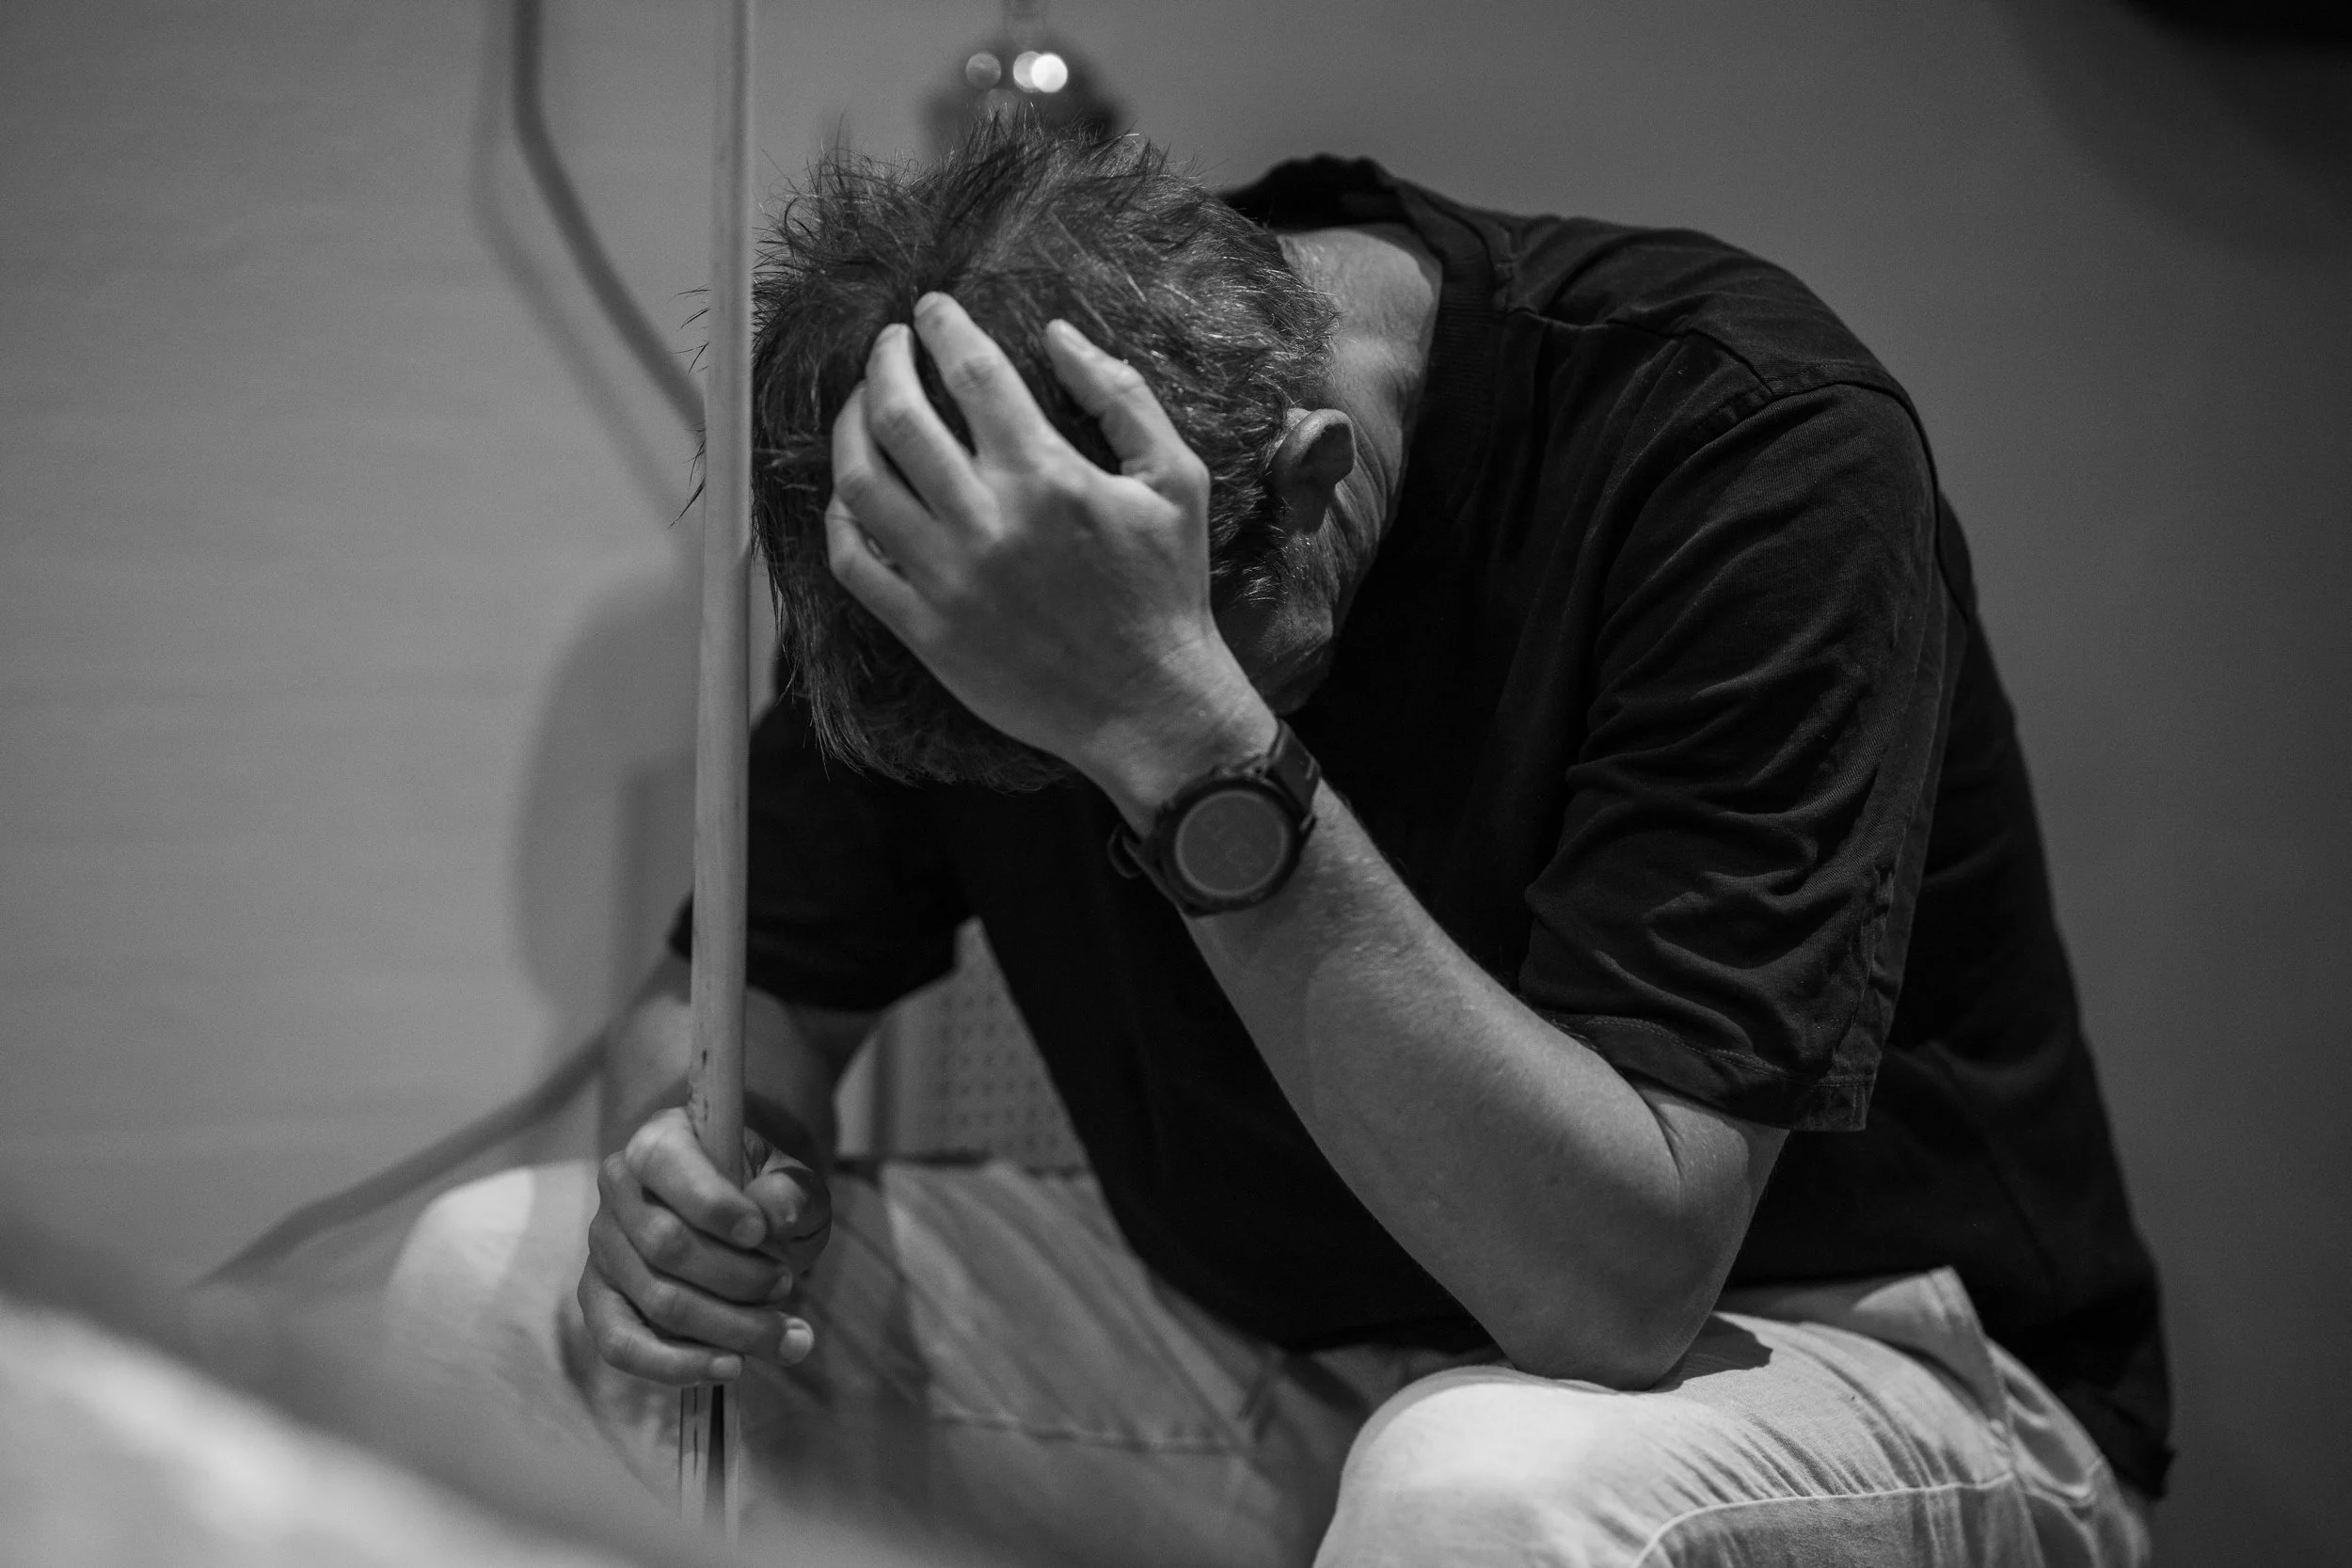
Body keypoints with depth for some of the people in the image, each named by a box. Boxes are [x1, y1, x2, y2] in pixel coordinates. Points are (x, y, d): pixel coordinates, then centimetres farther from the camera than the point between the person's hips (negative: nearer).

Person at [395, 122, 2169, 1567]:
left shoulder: (1751, 449, -26)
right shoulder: (967, 505, -9)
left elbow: (1619, 1285, -33)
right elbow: (738, 997, 5)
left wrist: (1181, 735, -40)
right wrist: (704, 1167, -19)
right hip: (1257, 1351, 5)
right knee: (498, 1289, -6)